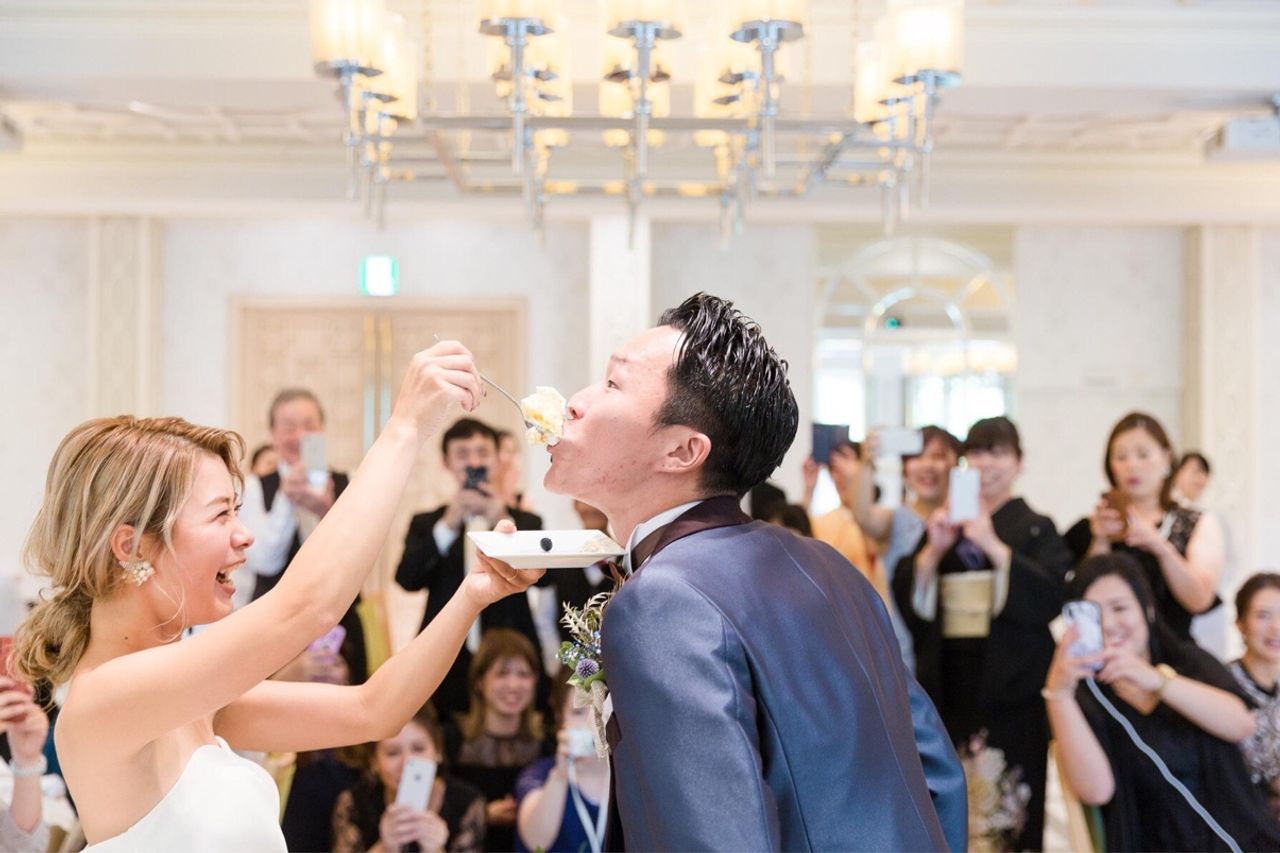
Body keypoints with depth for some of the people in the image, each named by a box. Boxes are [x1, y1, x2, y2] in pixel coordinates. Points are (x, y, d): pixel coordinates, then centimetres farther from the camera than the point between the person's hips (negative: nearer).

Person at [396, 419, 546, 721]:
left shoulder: (525, 522, 12)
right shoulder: (426, 524, 12)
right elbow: (407, 579, -4)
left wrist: (504, 523, -17)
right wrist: (448, 524, -16)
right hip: (446, 670, 0)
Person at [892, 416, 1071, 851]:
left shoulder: (1036, 530, 4)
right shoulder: (944, 526, 14)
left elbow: (1053, 595, -12)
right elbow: (907, 598, 6)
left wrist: (994, 547, -20)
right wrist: (933, 550, -11)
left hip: (1009, 688, -3)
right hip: (950, 682, 3)